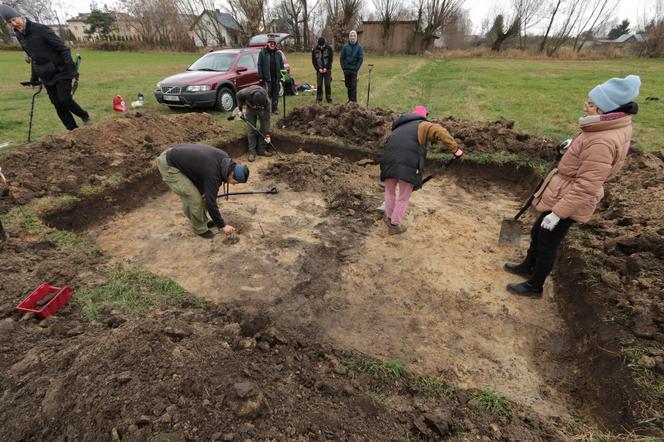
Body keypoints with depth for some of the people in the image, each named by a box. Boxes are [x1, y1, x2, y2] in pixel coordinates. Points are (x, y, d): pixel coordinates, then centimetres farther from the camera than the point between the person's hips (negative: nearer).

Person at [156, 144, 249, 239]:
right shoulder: (212, 174, -31)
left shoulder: (225, 159, -8)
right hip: (167, 165, -9)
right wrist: (223, 225, -13)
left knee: (202, 193, 10)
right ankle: (200, 229, 9)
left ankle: (203, 221, 26)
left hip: (177, 156, 9)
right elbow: (210, 202, -23)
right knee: (194, 198, -12)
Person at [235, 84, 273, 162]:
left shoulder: (266, 101, -39)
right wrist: (240, 109, -9)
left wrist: (267, 134, -31)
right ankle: (252, 152, 2)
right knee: (251, 130, -4)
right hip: (250, 109, 0)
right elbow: (238, 95, -14)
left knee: (264, 129, -5)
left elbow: (266, 119, -32)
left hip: (262, 111, 0)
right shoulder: (246, 93, -40)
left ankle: (261, 150, 8)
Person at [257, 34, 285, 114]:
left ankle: (275, 109, 18)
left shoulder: (278, 53, 10)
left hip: (276, 77, 3)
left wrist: (282, 76, 4)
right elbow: (260, 65, -2)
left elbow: (281, 65, 11)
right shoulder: (262, 52, 0)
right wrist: (261, 77, -9)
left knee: (275, 94, 9)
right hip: (267, 78, -3)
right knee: (267, 93, -4)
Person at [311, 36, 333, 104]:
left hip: (327, 69, -1)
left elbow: (330, 59, -5)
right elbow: (313, 61, 1)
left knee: (327, 84, -2)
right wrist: (318, 69, -10)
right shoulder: (315, 50, -4)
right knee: (319, 84, 0)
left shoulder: (329, 48, -6)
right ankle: (319, 98, 8)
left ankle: (329, 98, 6)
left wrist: (326, 68, -14)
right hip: (319, 70, 1)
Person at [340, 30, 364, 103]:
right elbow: (341, 58, 4)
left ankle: (354, 100, -1)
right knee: (348, 85, 9)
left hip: (354, 70, -2)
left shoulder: (359, 47, -2)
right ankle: (350, 99, 20)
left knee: (353, 86, -6)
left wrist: (356, 68, -10)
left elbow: (361, 59, -3)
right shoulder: (345, 46, 1)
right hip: (346, 70, 2)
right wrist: (343, 67, -4)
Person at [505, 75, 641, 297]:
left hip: (568, 200, -10)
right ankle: (527, 267, 47)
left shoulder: (602, 143, -30)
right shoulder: (612, 128, 1)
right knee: (537, 232, 24)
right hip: (562, 193, 10)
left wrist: (557, 213, -25)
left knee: (547, 244, 8)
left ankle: (534, 287, 29)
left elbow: (585, 187, -29)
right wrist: (573, 147, 13)